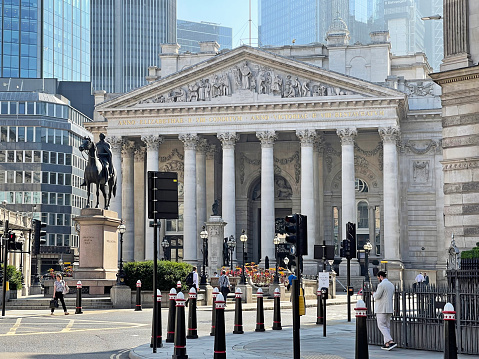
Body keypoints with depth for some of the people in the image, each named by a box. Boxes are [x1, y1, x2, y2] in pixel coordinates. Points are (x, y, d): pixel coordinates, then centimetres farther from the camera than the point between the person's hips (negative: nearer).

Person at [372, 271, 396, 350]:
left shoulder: (381, 285, -15)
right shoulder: (391, 285, 13)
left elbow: (377, 296, -17)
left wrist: (374, 294, 6)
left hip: (381, 309, -8)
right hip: (389, 309, 8)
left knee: (381, 326, -6)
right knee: (387, 326, 11)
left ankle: (391, 341, -19)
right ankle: (386, 344, 10)